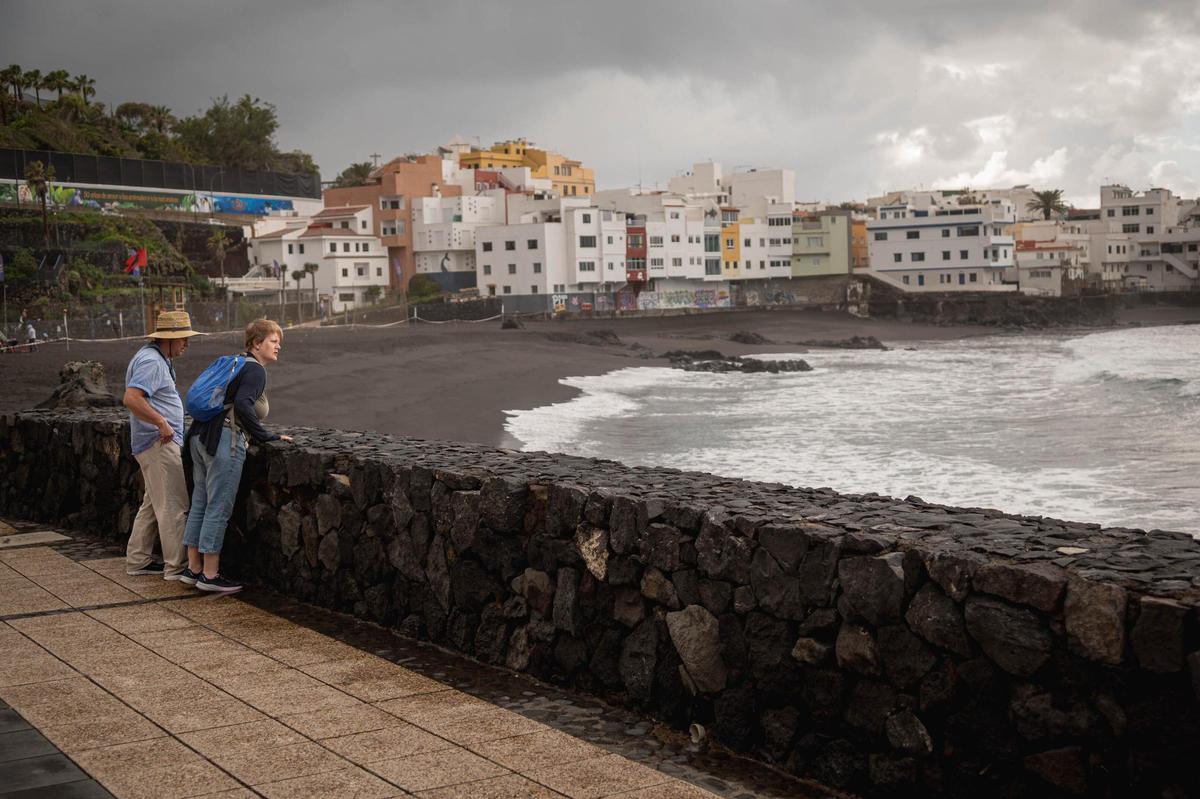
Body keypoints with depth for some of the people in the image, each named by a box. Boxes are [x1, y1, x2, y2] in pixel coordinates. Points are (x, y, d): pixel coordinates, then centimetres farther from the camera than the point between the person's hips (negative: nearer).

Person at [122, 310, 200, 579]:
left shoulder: (158, 359, 18)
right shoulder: (152, 362, -17)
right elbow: (131, 398, -29)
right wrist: (161, 423, -24)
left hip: (161, 443, 11)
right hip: (160, 444, -11)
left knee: (153, 505, 16)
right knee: (174, 506, -8)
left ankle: (138, 560, 23)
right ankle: (176, 566, -4)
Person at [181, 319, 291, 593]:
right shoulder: (255, 370, -8)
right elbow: (242, 405, -23)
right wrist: (266, 436, -16)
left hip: (200, 437, 10)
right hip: (224, 441, -10)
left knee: (200, 503, 13)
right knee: (219, 508, -4)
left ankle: (193, 568, 20)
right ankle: (210, 575, 1)